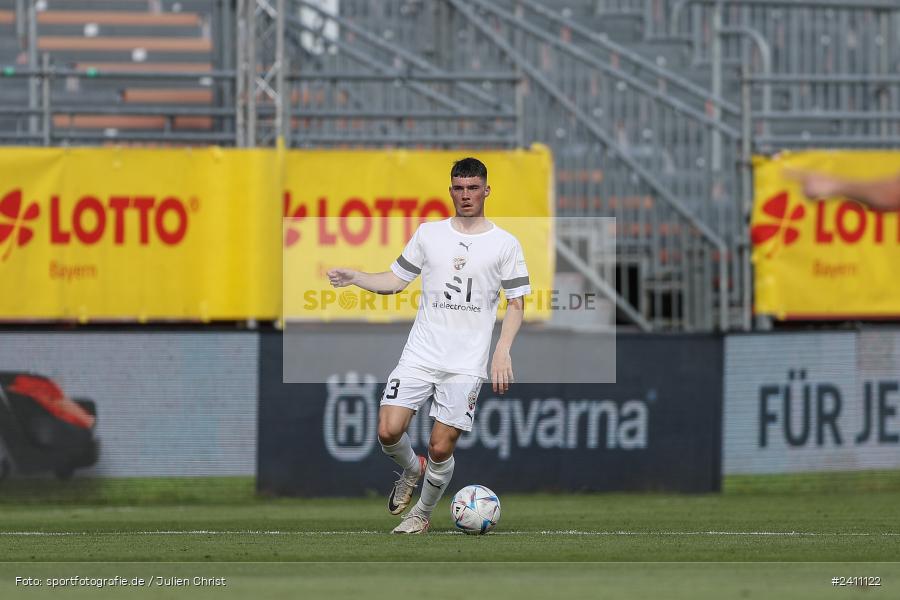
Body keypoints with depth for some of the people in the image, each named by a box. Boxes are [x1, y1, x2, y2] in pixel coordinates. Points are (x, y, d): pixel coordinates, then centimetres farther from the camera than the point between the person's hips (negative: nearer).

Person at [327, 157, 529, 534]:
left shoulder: (505, 244, 2)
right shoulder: (428, 233, 9)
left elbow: (516, 302, 3)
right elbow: (395, 280, 14)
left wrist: (503, 351, -10)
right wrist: (353, 277, -4)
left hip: (467, 364, -2)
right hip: (419, 356, 2)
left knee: (440, 448, -5)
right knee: (388, 431, -13)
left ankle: (423, 514, 20)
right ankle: (412, 470, 21)